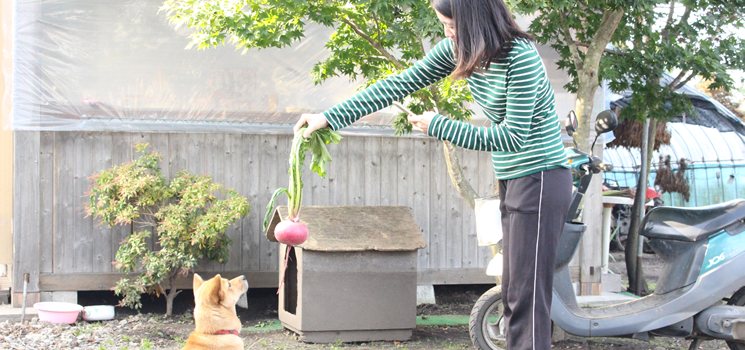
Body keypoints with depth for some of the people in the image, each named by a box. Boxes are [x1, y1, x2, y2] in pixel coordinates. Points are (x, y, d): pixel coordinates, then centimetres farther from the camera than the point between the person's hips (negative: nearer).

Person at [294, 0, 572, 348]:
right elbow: (399, 85, 4)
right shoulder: (458, 50, 2)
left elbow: (513, 136, -22)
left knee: (527, 296, -10)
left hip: (540, 179, -9)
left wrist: (438, 126, -16)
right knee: (512, 293, 11)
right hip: (512, 179, 9)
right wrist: (330, 117, 1)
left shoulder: (521, 58, -22)